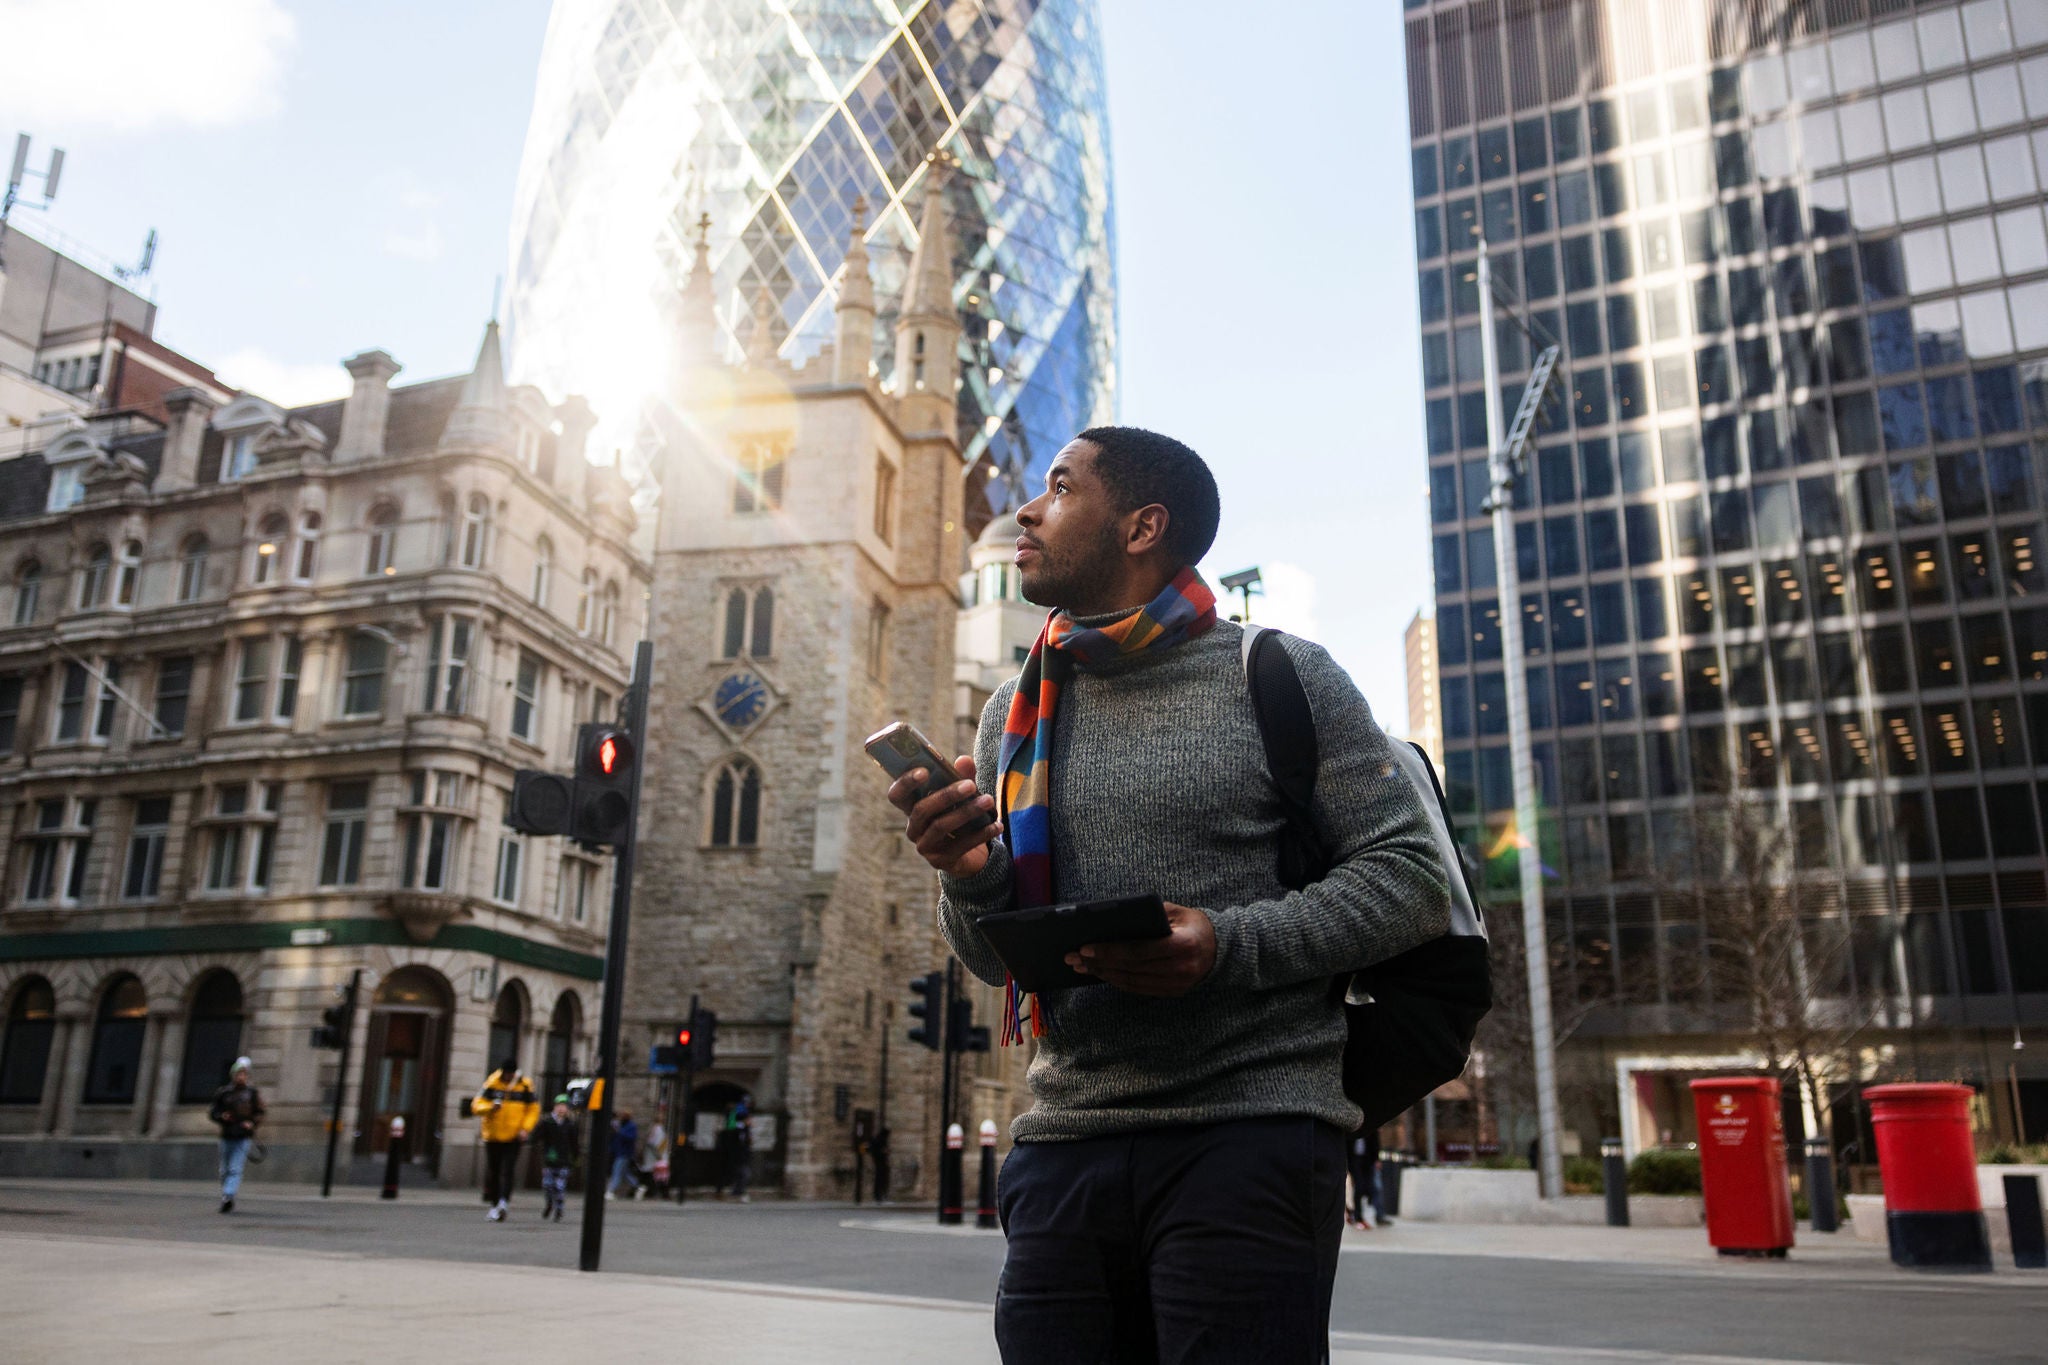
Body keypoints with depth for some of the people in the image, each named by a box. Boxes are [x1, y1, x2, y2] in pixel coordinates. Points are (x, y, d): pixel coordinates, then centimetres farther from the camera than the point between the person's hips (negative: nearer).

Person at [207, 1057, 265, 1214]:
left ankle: (228, 1195, -23)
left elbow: (260, 1113, 7)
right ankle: (226, 1201, 26)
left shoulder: (253, 1093, 2)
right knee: (225, 1170, 12)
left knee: (235, 1169, -14)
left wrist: (252, 1123, -11)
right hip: (226, 1136, 3)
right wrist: (221, 1116, -11)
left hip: (243, 1138, -3)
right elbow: (212, 1111, 10)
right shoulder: (223, 1093, 4)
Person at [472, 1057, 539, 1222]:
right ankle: (494, 1204, 19)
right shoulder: (491, 1084, -1)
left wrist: (525, 1129, -8)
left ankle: (503, 1202, -20)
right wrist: (490, 1107, -21)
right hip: (492, 1136, 2)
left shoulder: (525, 1086, -1)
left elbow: (533, 1109, 5)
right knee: (492, 1171, 8)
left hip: (513, 1137, -2)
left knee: (508, 1170, -13)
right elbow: (476, 1105, -1)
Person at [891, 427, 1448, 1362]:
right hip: (1063, 1148, 5)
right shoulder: (1015, 715, 14)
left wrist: (1232, 944, -19)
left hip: (1247, 1138, -4)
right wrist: (970, 876, -7)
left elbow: (1411, 877, -3)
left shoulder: (1278, 676, 0)